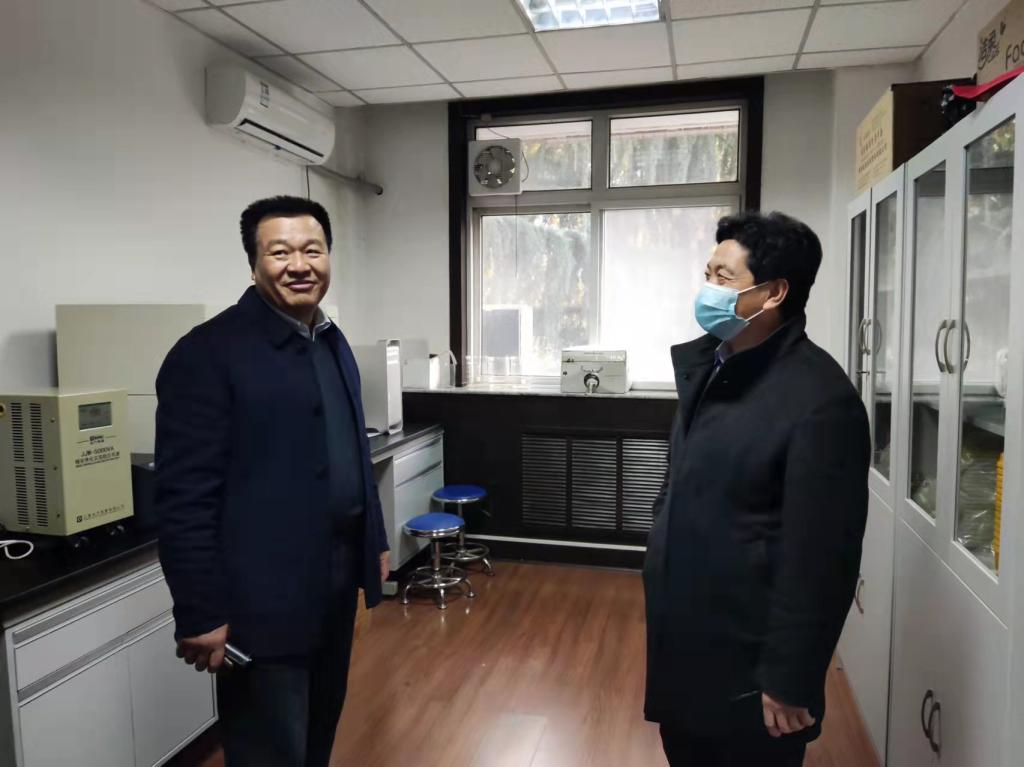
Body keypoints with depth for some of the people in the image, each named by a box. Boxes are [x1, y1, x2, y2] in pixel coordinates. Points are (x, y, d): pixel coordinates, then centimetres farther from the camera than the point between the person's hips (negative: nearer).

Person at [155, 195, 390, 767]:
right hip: (265, 593, -7)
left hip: (338, 574, 7)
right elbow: (185, 498, -17)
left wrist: (375, 541, 17)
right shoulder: (209, 352, -15)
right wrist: (201, 614, -16)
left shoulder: (333, 341, 9)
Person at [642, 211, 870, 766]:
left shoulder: (820, 401, -22)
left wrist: (789, 683, -16)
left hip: (746, 661, -7)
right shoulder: (704, 364, 3)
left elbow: (819, 558, -21)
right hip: (683, 637, 8)